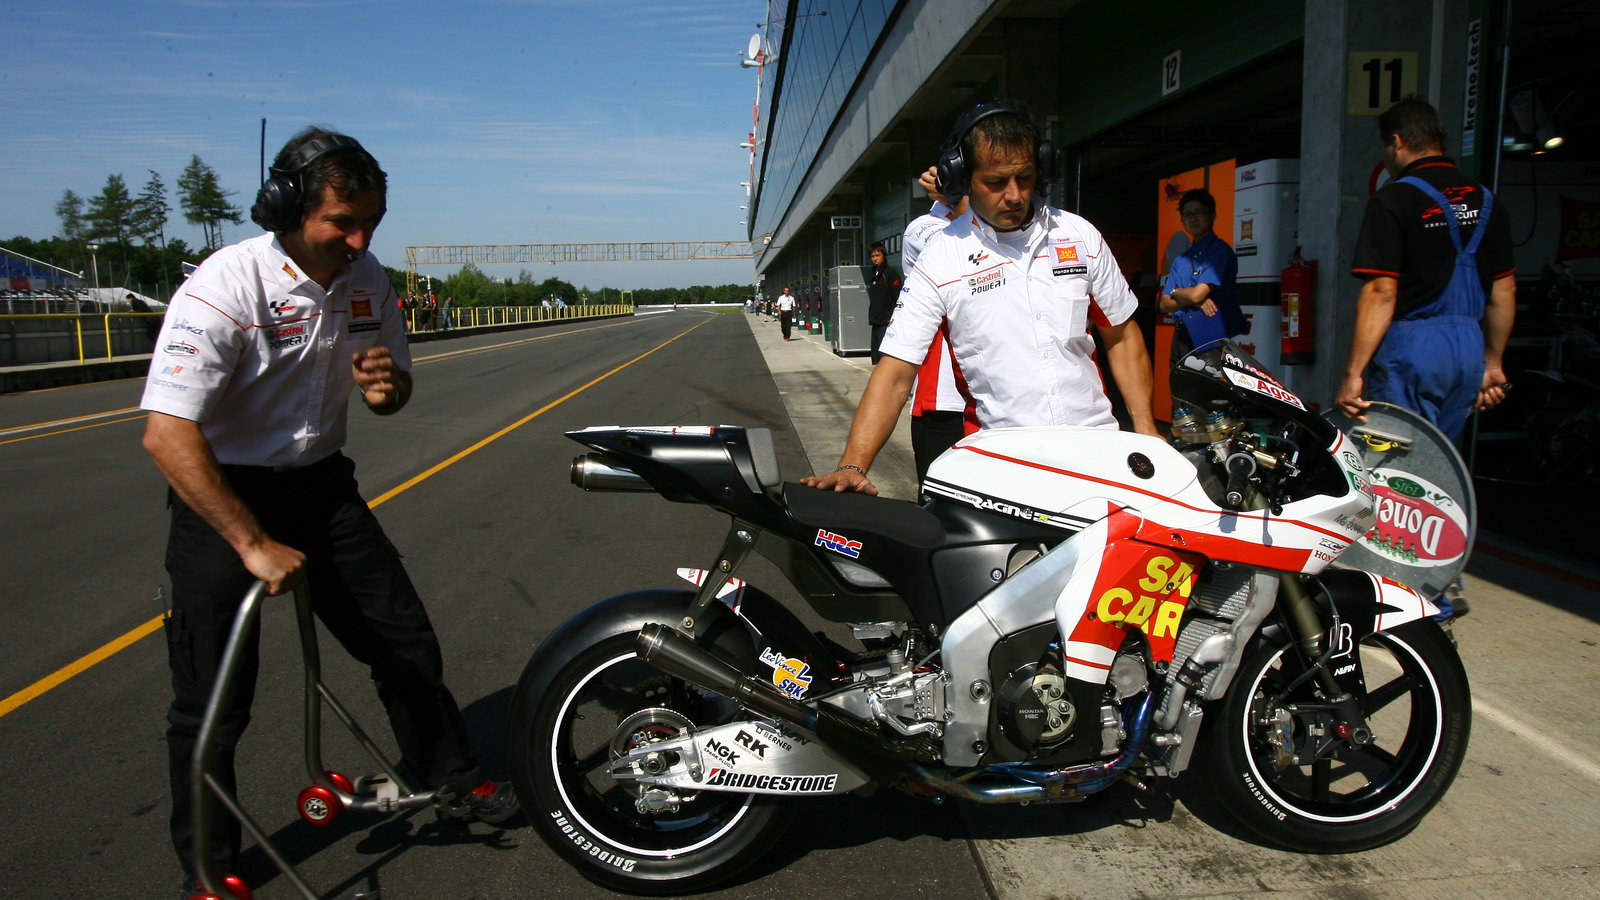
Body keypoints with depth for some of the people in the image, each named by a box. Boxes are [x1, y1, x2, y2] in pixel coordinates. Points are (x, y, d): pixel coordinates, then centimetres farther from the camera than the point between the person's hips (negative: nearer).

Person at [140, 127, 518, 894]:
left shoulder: (366, 279, -4)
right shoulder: (227, 284, -23)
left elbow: (394, 385, 12)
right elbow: (167, 433, -30)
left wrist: (388, 386, -14)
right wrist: (254, 545, -30)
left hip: (320, 483, 6)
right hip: (221, 491, -5)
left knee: (404, 639, 9)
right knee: (213, 699, 1)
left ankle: (448, 779, 30)